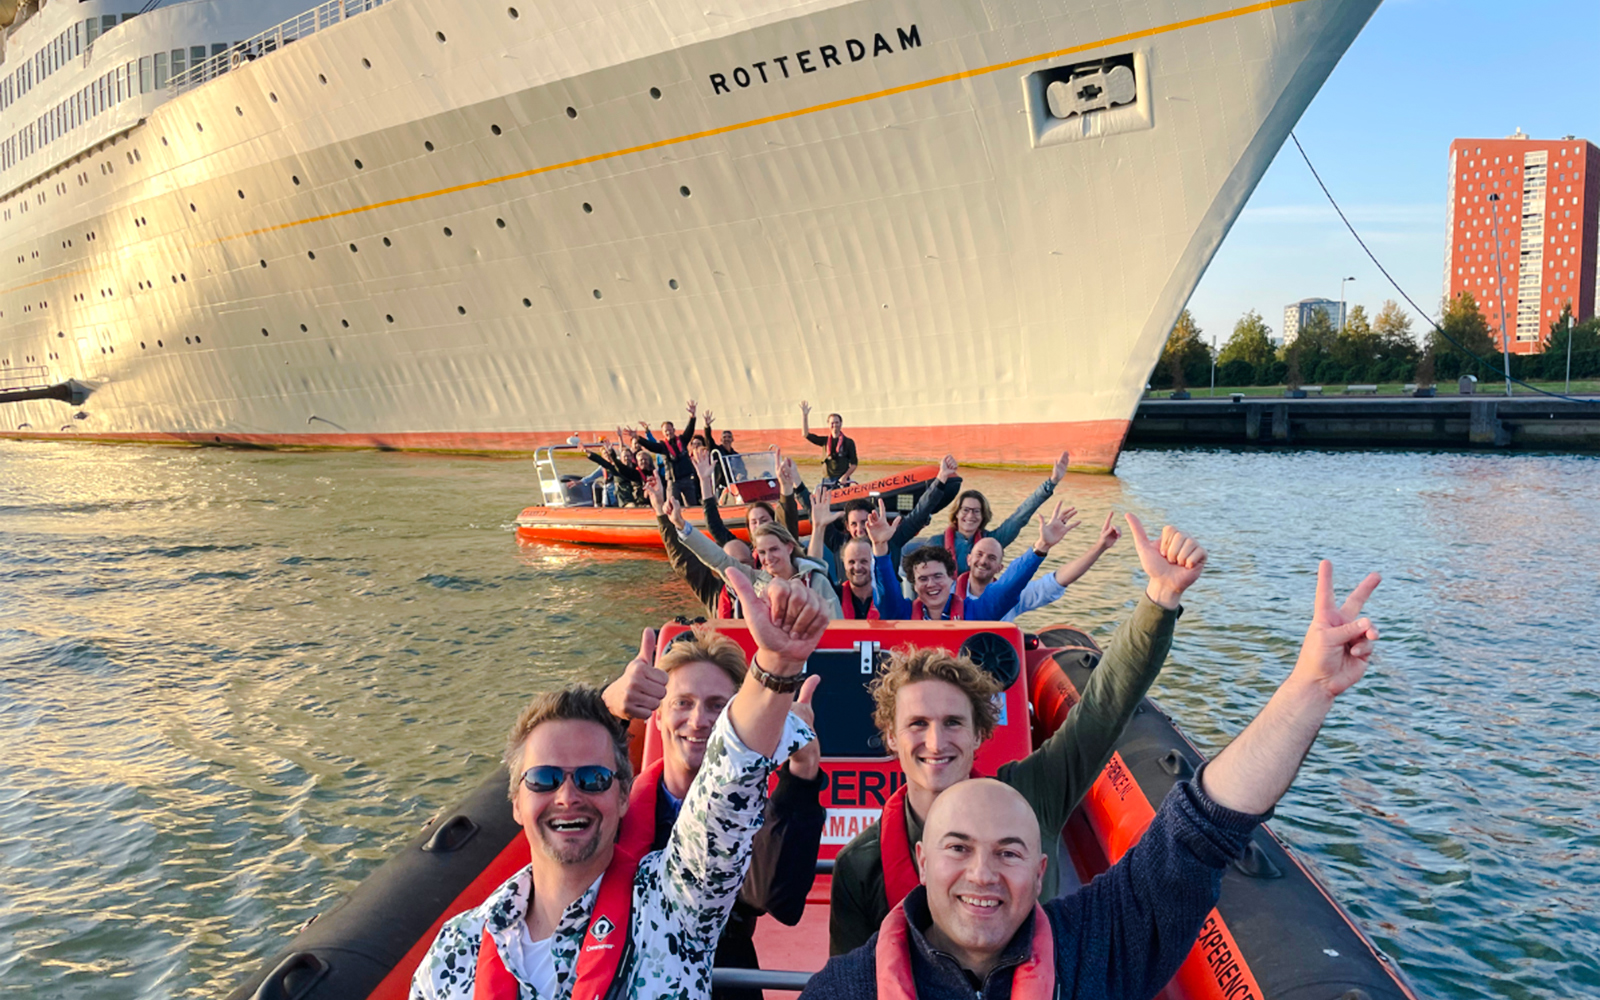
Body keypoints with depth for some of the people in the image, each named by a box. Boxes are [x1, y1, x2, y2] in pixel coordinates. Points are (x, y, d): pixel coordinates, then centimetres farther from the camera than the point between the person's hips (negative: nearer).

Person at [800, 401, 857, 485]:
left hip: (842, 481, -3)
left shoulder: (849, 442, 5)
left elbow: (854, 464, 2)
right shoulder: (825, 441, 14)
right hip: (826, 480, 3)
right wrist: (804, 415, 2)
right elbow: (806, 434, 9)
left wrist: (845, 477, -13)